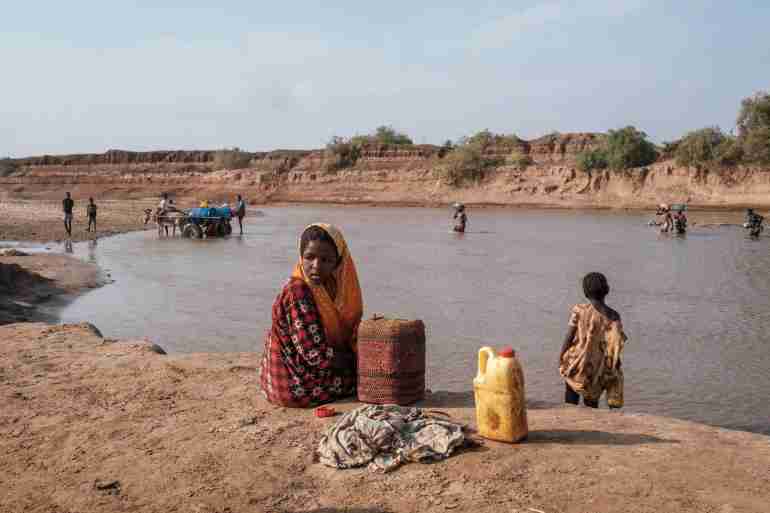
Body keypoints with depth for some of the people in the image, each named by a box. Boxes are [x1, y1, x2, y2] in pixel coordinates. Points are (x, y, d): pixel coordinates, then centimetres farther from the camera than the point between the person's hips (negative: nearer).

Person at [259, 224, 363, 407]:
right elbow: (317, 356, -27)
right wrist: (355, 359, -13)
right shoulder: (298, 293, -26)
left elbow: (346, 332, 9)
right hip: (296, 387, -8)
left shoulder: (326, 287, 0)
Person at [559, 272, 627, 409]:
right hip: (597, 368, 2)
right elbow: (615, 346, -7)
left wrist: (561, 357, 4)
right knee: (592, 401, 15)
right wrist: (615, 366, 5)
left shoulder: (579, 310, -13)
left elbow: (569, 337, -10)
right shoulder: (613, 316, -8)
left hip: (576, 363, -1)